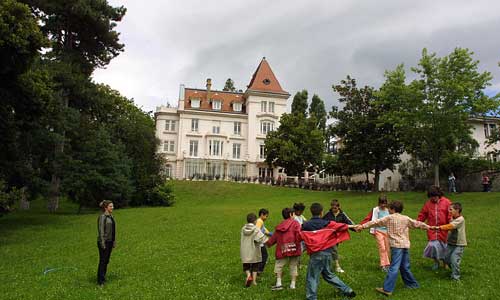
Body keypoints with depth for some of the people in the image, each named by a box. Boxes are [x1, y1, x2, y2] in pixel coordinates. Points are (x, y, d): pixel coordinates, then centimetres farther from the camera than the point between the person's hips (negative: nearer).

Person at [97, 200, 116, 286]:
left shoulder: (110, 216, 11)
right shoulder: (102, 217, -14)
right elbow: (101, 231, -17)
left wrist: (114, 242, 16)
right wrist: (102, 244, -20)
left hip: (110, 241, 8)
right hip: (104, 242, -8)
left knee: (106, 261, 14)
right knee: (103, 261, -1)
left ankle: (103, 278, 24)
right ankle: (100, 281, 7)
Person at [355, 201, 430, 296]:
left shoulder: (389, 218, -2)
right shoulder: (406, 218, 11)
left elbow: (375, 222, -1)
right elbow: (417, 223, 20)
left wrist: (362, 226, 3)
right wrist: (428, 227, 36)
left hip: (397, 245, -6)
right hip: (406, 245, 6)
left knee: (394, 267, -10)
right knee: (405, 267, 21)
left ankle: (387, 289, -11)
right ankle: (412, 284, 32)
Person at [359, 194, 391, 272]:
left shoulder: (387, 210, 7)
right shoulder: (376, 210, -7)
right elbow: (373, 220, -7)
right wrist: (372, 230, -9)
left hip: (387, 231, 5)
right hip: (379, 231, -5)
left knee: (387, 248, 8)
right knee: (382, 248, -10)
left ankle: (387, 264, 19)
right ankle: (383, 265, -7)